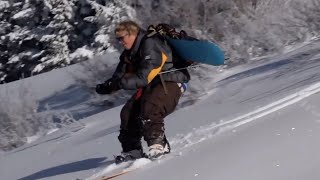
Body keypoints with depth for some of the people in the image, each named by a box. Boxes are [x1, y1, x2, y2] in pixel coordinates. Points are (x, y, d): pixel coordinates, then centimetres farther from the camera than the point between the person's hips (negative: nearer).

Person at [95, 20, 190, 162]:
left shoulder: (150, 46, -22)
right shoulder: (130, 54, 9)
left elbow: (144, 78, -28)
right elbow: (120, 75, 4)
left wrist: (119, 83, -33)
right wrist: (108, 85, -17)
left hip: (170, 83, -9)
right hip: (150, 86, 9)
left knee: (149, 109, -32)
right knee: (128, 112, -4)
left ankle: (159, 144, -22)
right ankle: (132, 149, 4)